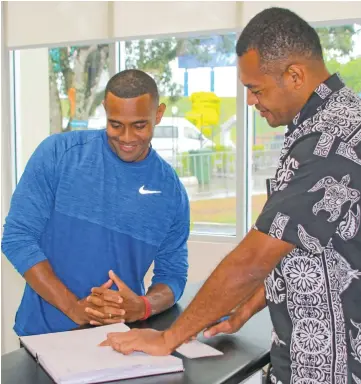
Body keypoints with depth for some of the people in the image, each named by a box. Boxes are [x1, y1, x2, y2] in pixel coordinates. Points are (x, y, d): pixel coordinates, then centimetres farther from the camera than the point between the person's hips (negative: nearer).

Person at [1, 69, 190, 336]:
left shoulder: (171, 190, 1)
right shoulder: (58, 153, -5)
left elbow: (172, 273, 5)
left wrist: (142, 307, -16)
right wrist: (74, 307, -15)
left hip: (122, 336, 2)